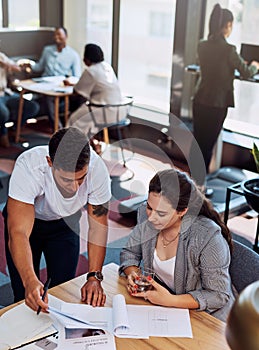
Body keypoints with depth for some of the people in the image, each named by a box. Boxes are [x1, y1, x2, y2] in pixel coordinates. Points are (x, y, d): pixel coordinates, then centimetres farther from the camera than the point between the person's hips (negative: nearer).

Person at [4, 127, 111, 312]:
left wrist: (94, 277, -28)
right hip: (25, 219, -2)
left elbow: (98, 226, -20)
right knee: (26, 296, -4)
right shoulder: (28, 167, -39)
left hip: (65, 222, 2)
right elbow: (18, 233, -42)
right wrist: (30, 280, -58)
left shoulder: (97, 168, -31)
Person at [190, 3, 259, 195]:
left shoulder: (202, 46, 2)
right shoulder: (228, 50, -16)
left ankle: (194, 180, 26)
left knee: (197, 141, 15)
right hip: (217, 104, -6)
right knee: (208, 144, 3)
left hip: (199, 101, 6)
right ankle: (200, 186, 11)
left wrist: (237, 63, 29)